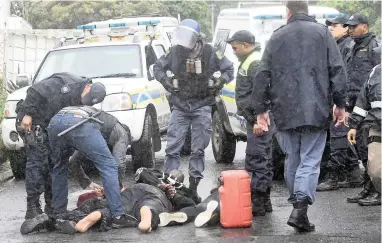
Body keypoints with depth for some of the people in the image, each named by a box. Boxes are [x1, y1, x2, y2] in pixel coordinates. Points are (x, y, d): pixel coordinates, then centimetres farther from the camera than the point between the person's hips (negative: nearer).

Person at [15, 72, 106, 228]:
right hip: (31, 121, -8)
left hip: (49, 126, 9)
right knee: (37, 162, -13)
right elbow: (35, 91, -23)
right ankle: (32, 208, -12)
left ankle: (52, 205, 13)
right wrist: (27, 114, -23)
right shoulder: (67, 82, -22)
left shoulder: (79, 99, 3)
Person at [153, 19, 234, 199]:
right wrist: (164, 79, -4)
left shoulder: (210, 53, -4)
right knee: (172, 148, -5)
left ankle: (193, 186, 12)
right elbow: (158, 67, 13)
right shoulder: (175, 52, -1)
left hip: (202, 107, -1)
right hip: (180, 106, 1)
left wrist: (220, 81, -9)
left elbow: (229, 69, 8)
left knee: (198, 150, 4)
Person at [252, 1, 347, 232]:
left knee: (293, 159, 15)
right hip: (316, 109, -2)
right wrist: (340, 103, 4)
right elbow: (338, 69, -1)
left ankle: (297, 203, 20)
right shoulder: (322, 33, 4)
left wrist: (261, 108, 14)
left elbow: (263, 74, 9)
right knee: (310, 161, -3)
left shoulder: (277, 37, 9)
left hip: (285, 111, 2)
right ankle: (301, 208, -18)